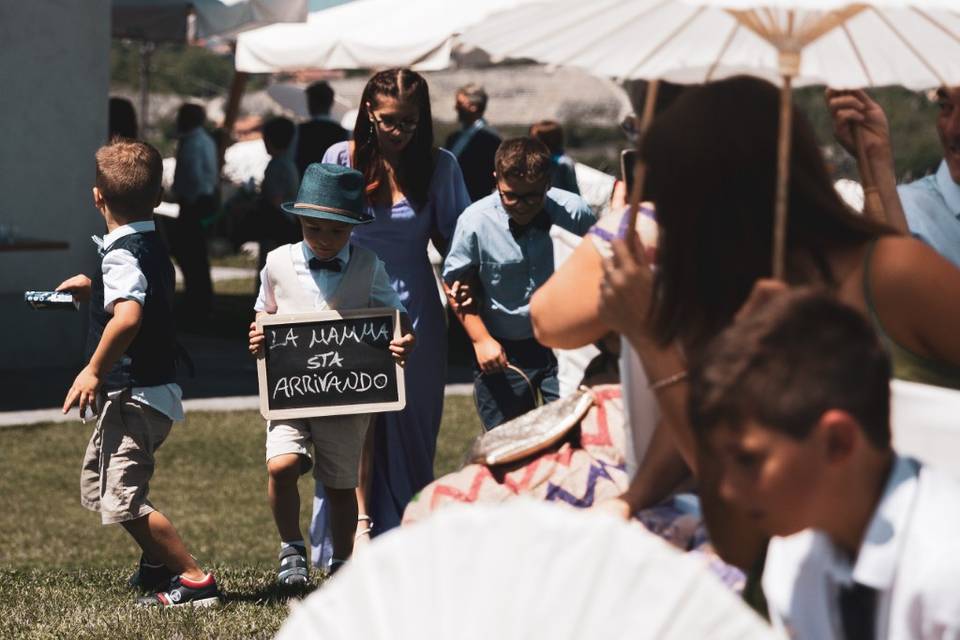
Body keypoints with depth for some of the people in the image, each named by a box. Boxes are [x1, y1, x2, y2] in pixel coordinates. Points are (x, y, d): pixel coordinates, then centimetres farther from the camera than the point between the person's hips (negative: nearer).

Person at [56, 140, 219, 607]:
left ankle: (194, 578, -12)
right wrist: (93, 290, 28)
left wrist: (94, 371, -26)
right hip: (149, 390, 10)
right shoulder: (153, 248, 12)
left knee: (123, 499, -13)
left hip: (134, 395, -10)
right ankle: (158, 563, 35)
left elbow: (128, 317, -34)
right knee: (97, 484, 25)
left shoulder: (121, 253, -18)